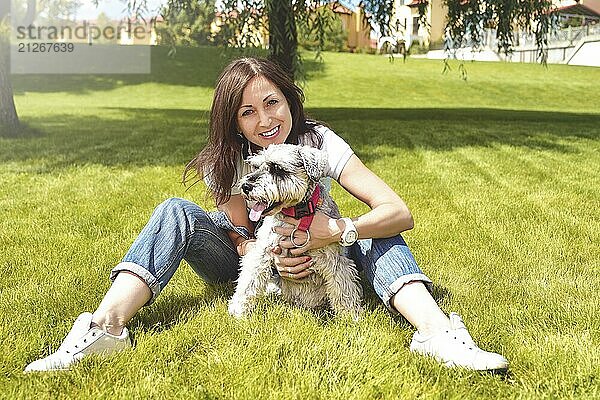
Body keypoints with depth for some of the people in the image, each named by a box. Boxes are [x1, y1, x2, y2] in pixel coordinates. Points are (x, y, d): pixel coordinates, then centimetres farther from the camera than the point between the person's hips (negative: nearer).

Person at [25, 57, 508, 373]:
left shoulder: (319, 142, -20)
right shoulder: (228, 160, -14)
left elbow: (400, 213, -28)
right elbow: (239, 234, -15)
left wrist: (332, 231, -42)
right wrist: (270, 255, -37)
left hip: (311, 258, 0)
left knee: (377, 234, -26)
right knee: (175, 212, -25)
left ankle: (439, 333, -46)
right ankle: (105, 326, -41)